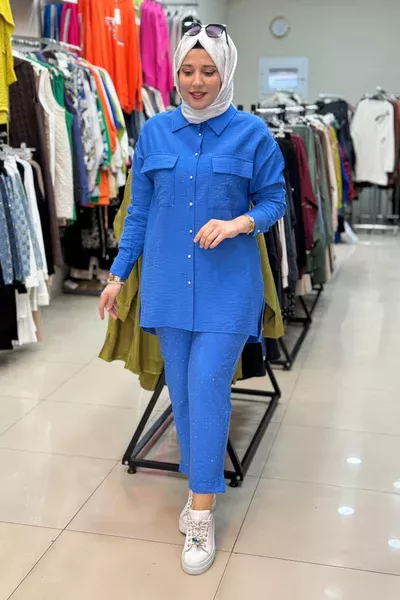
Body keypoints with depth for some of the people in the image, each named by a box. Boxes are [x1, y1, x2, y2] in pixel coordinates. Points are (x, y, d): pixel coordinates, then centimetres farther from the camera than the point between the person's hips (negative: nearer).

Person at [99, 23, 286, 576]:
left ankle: (202, 514, 2)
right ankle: (200, 483, 27)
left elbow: (274, 199, 4)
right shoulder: (155, 132, 5)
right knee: (181, 386, 8)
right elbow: (139, 209, 10)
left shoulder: (252, 133, -2)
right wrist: (118, 274, 10)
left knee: (208, 387, -9)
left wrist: (240, 222, -17)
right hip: (168, 281, 3)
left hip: (227, 283, -3)